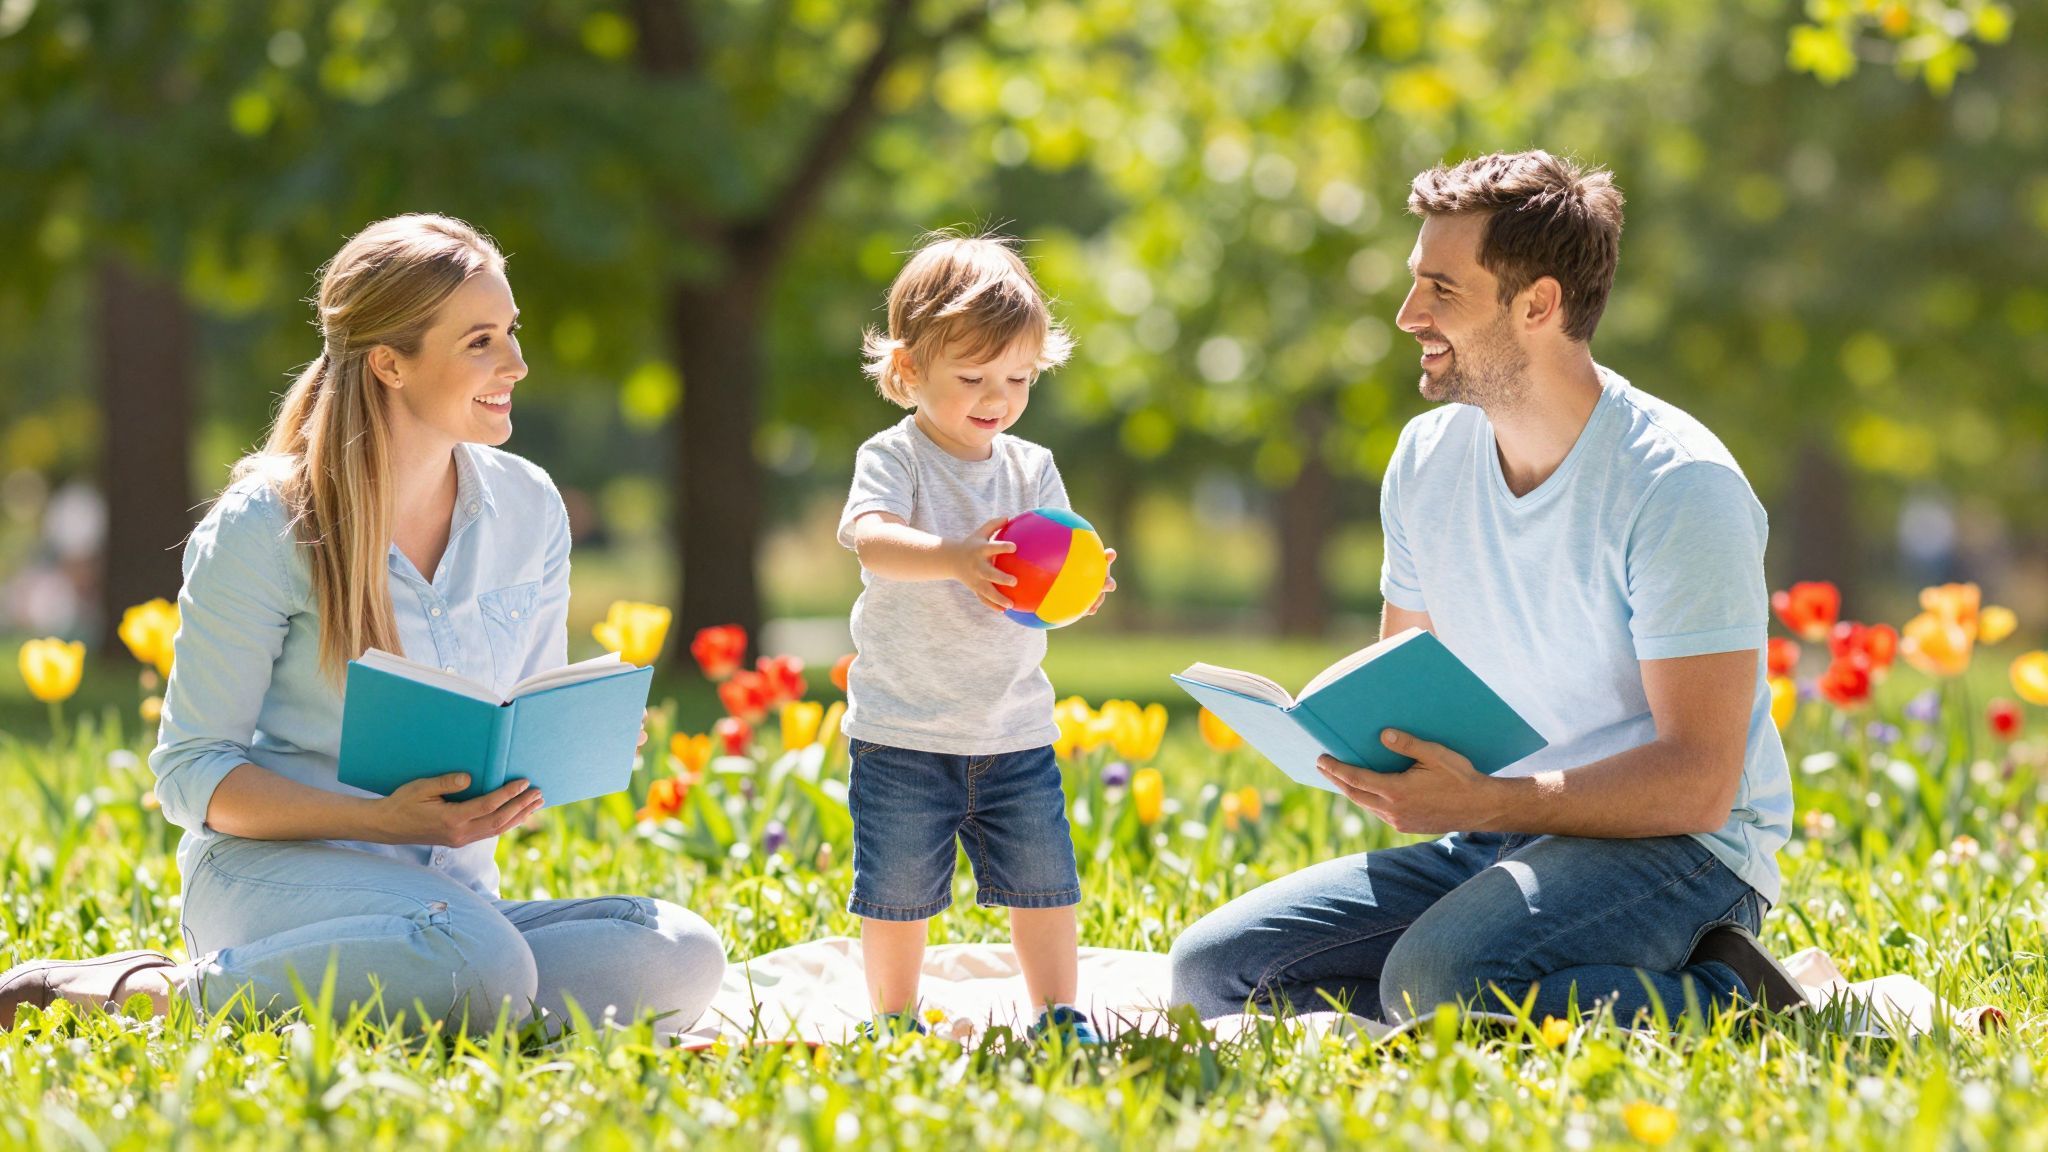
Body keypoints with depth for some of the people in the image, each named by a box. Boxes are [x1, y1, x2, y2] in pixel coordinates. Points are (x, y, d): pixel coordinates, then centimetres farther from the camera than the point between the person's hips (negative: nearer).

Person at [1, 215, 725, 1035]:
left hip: (455, 893, 6)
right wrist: (384, 819, -21)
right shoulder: (264, 528, -7)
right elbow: (191, 772, -6)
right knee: (482, 964, -39)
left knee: (683, 956, -24)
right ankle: (147, 992, -20)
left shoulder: (528, 511, 8)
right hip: (276, 869, -6)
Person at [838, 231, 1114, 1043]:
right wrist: (955, 558, -49)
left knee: (1042, 879, 5)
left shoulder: (1032, 469, 6)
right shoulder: (893, 459, -9)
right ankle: (895, 1025, 19)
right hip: (903, 728, -4)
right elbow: (872, 539, -30)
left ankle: (1060, 1018, 18)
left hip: (1014, 727, 4)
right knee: (897, 890, 3)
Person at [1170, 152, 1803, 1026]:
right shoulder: (1427, 457, 6)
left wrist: (1483, 801, -29)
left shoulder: (1681, 487, -17)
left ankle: (1719, 1001, -11)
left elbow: (1697, 781, -20)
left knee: (1436, 980, -36)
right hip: (1501, 838, 9)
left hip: (1676, 847, -9)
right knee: (1214, 968, -6)